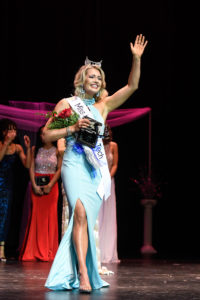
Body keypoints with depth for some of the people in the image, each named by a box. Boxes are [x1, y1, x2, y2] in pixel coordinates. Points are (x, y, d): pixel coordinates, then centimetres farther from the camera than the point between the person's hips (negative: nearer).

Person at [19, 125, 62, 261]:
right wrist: (34, 185, -8)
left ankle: (48, 253, -2)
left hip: (51, 185, -1)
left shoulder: (57, 150, 5)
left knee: (50, 215, -4)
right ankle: (35, 252, 0)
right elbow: (31, 168, 5)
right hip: (37, 185, 1)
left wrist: (50, 185, -12)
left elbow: (59, 169, -1)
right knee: (36, 215, -3)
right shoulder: (35, 149, 10)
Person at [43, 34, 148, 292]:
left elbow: (131, 87, 12)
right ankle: (83, 273, -29)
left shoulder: (102, 106, 16)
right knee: (81, 214, -21)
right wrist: (72, 128, -11)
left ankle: (70, 273, 14)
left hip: (97, 169, 5)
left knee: (86, 219, 5)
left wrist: (136, 59, 1)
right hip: (75, 165, -5)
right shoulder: (66, 104, 5)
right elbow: (46, 134, 2)